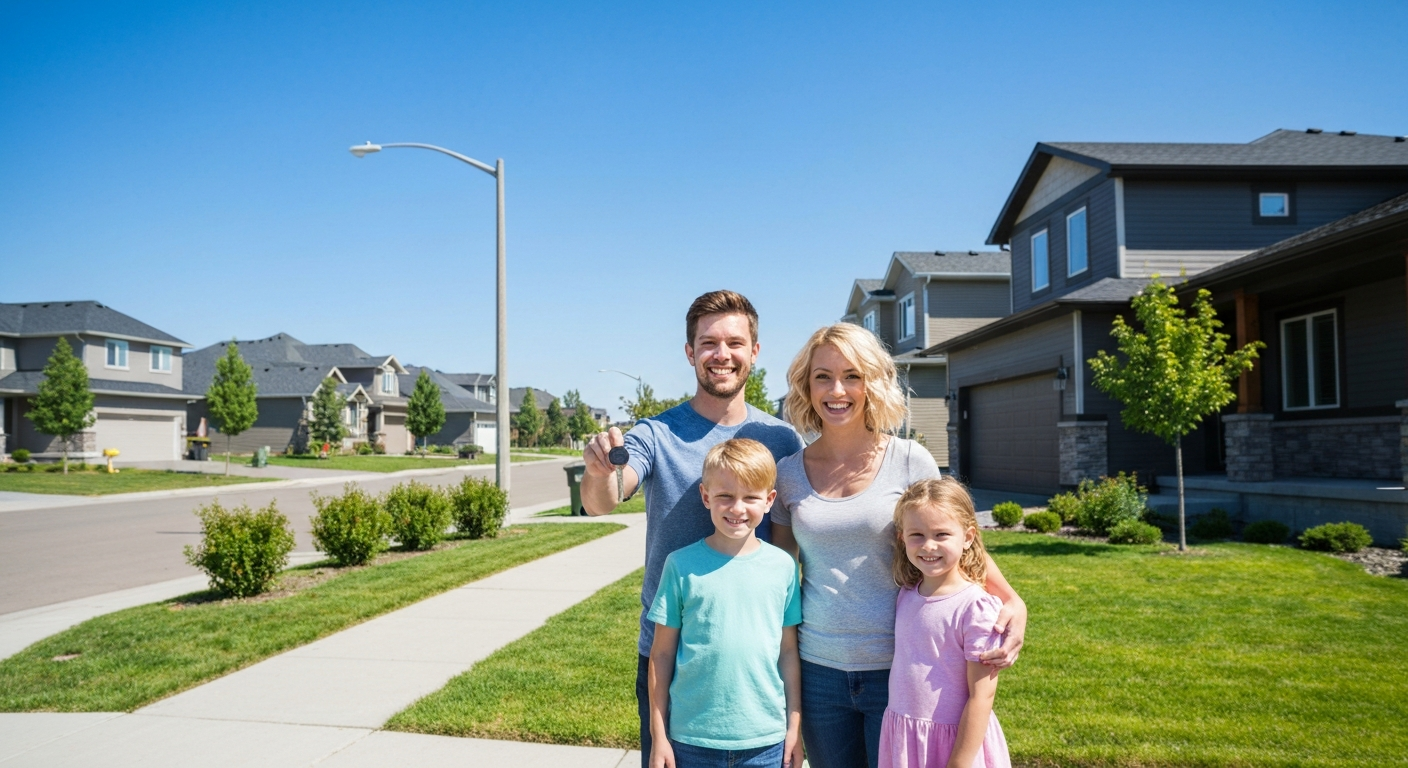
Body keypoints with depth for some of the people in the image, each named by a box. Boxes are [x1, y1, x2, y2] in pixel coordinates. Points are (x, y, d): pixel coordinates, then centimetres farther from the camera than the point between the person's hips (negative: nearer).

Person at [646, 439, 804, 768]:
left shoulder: (782, 566, -2)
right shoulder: (682, 565, -6)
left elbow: (788, 651, 5)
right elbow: (662, 653, -1)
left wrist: (795, 727, 7)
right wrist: (658, 735, 0)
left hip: (766, 740, 1)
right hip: (692, 738, -1)